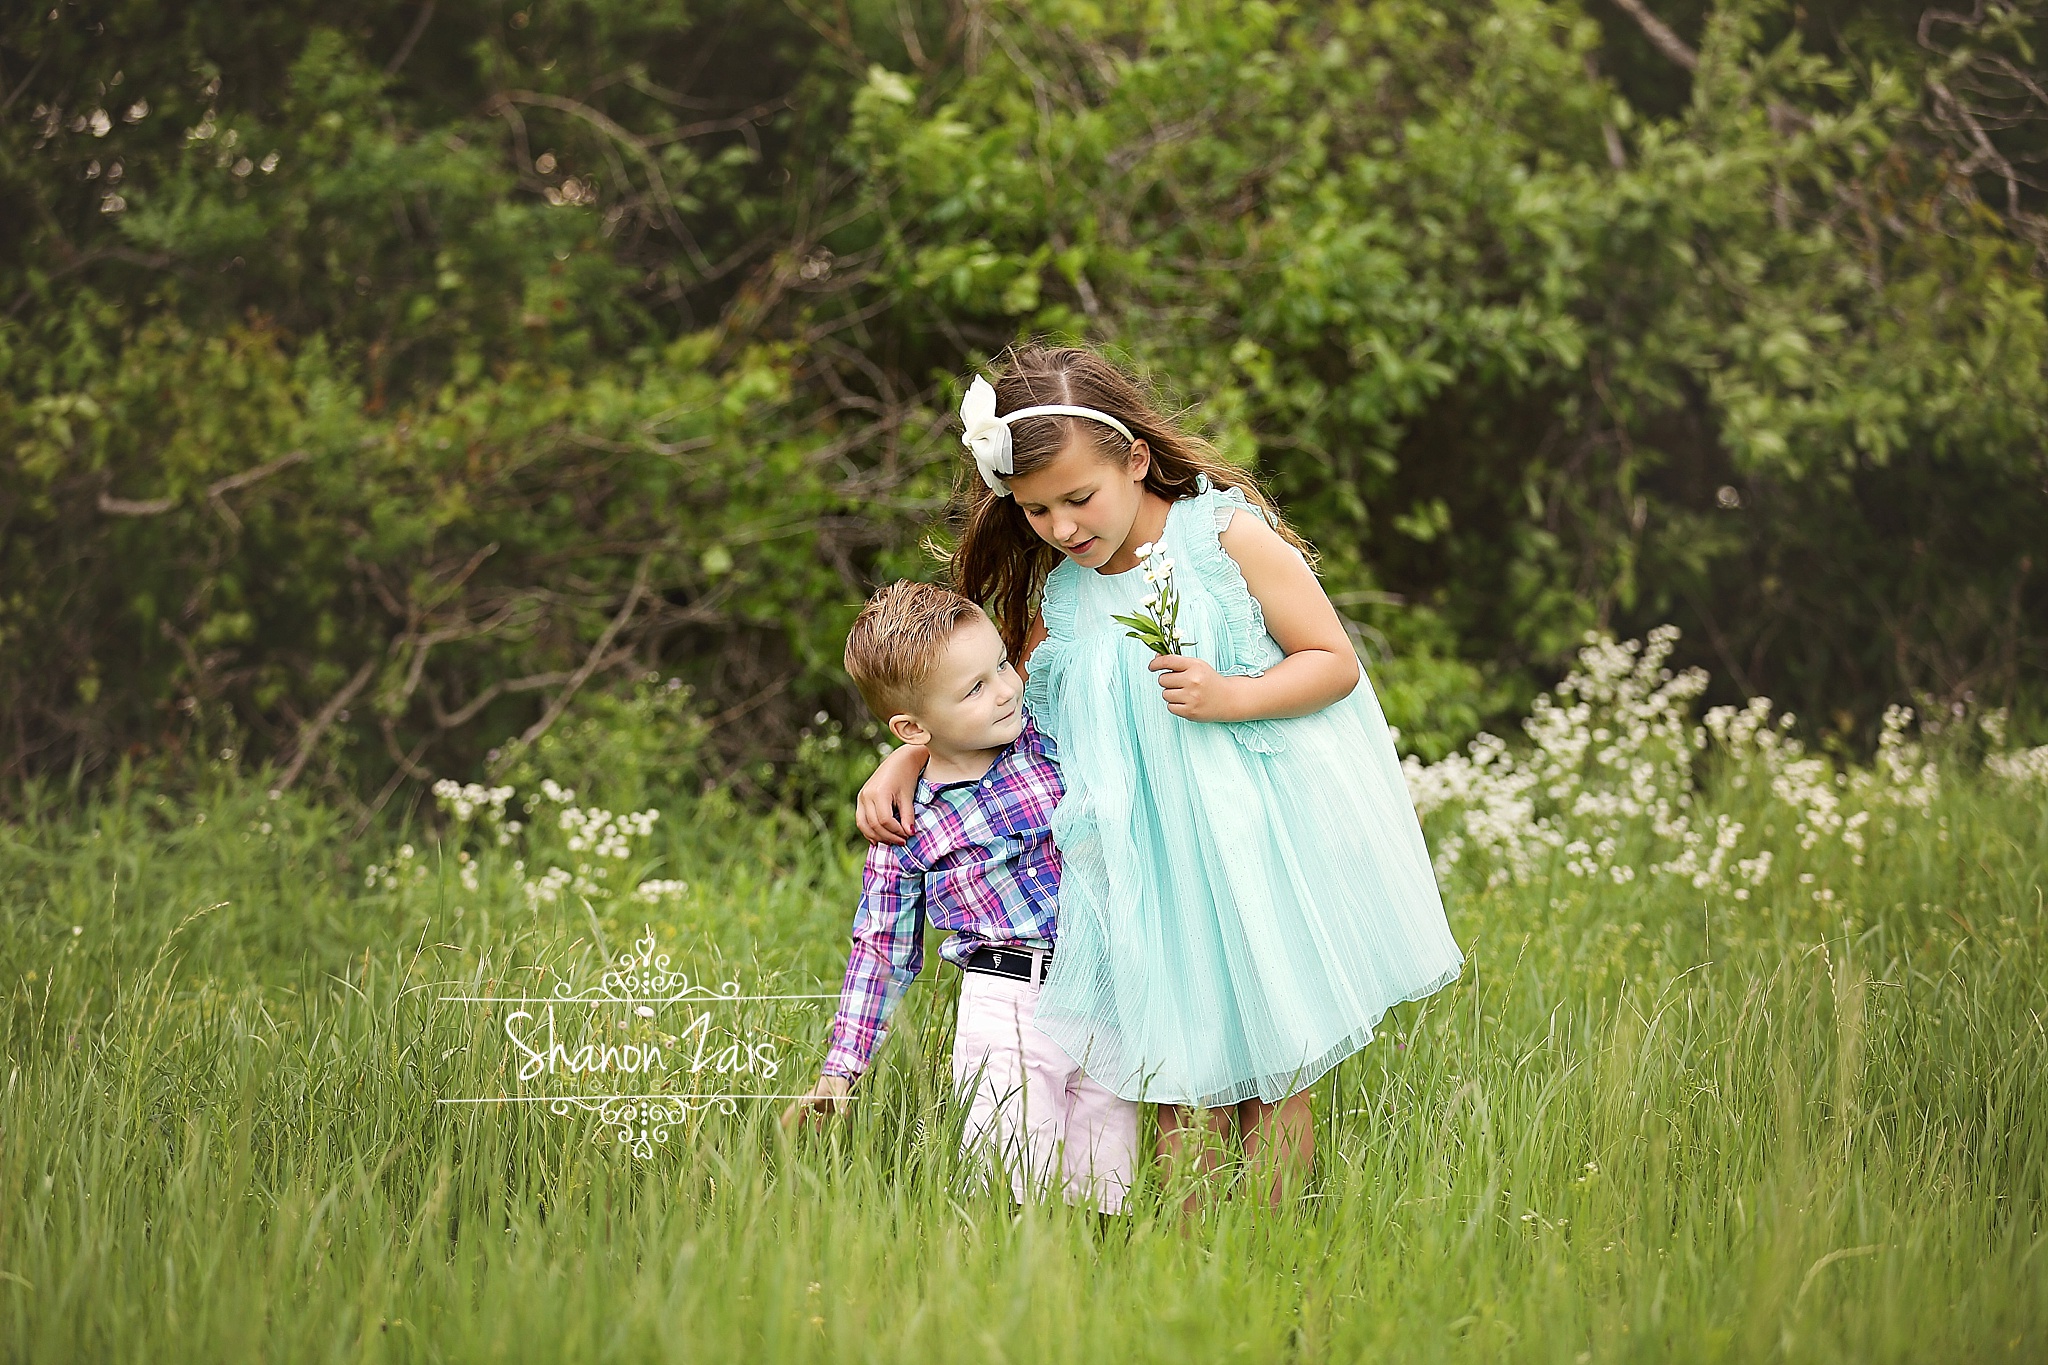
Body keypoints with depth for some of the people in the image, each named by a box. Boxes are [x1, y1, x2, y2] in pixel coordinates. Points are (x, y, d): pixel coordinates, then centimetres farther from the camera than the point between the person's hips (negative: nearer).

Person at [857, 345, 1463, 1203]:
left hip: (1256, 840, -3)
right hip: (1150, 870, 4)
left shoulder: (1228, 536, -8)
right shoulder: (1059, 595, 4)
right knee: (1178, 1087, 3)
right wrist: (907, 756, 5)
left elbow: (1335, 662, -7)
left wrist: (1229, 696, -22)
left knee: (1270, 1082, 5)